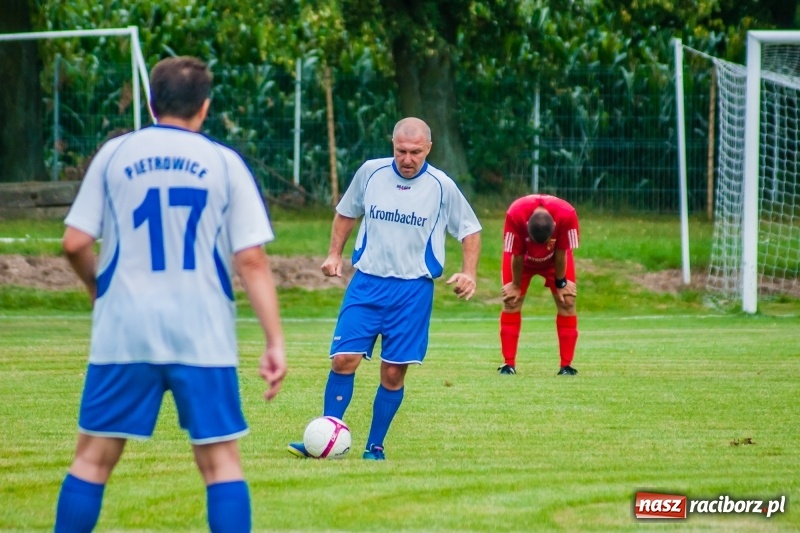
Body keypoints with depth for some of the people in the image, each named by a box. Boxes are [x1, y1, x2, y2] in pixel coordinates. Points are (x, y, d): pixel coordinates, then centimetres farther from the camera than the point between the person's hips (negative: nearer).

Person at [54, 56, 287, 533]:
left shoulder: (114, 155, 4)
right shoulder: (225, 163, 1)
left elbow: (75, 243, 1)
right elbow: (252, 261, -4)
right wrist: (275, 342, -3)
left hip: (123, 333, 1)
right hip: (204, 336, -1)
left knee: (94, 457, 8)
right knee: (221, 460, 4)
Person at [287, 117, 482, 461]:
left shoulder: (441, 187, -4)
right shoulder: (370, 173, 1)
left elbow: (470, 229, 7)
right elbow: (346, 212, 18)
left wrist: (469, 273, -5)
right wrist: (334, 254, 10)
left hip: (413, 290, -1)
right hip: (367, 282, 1)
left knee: (394, 372, -1)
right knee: (343, 359, -9)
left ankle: (375, 448, 12)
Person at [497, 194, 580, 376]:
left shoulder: (567, 215, -40)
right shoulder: (515, 214, -41)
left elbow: (561, 253, -24)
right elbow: (516, 255, -26)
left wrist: (560, 283, -12)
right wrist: (516, 285, -14)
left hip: (554, 259, 1)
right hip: (524, 258, -1)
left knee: (567, 300, -7)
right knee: (511, 300, -10)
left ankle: (566, 365, -3)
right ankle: (508, 364, -6)